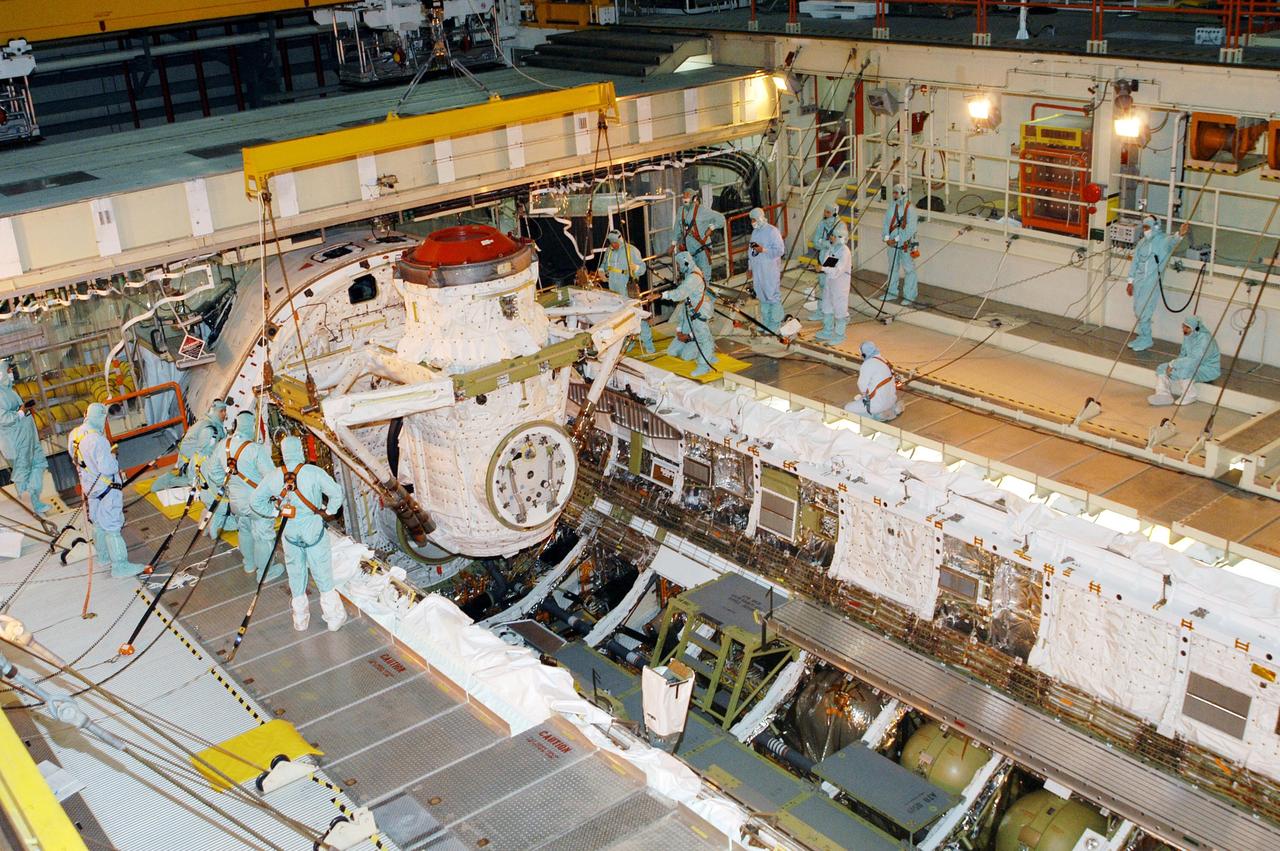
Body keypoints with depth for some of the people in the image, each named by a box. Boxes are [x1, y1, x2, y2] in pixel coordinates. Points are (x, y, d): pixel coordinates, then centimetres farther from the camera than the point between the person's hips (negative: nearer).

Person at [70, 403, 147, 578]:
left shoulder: (74, 434, -3)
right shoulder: (97, 440, -30)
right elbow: (107, 468, -30)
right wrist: (113, 458, -8)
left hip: (89, 486, 9)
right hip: (106, 490, -9)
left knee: (99, 524, 24)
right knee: (112, 528, -2)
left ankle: (104, 555, 40)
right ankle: (120, 566, 4)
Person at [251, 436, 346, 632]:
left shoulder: (274, 476, -4)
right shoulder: (314, 472, -14)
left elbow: (257, 501, 1)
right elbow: (336, 493, -18)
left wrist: (274, 511, 9)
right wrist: (328, 511, -3)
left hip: (290, 529, 3)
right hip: (313, 526, -3)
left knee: (296, 573, 17)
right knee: (322, 573, 7)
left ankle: (300, 618, 27)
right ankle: (333, 617, 15)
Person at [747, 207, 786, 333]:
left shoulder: (772, 231, -11)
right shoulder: (755, 232, 12)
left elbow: (780, 250, -15)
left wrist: (763, 250, -22)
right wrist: (750, 266, 18)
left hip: (771, 270, -7)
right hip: (757, 270, 7)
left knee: (773, 296, -3)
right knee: (762, 296, 12)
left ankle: (775, 325, 2)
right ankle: (765, 322, 21)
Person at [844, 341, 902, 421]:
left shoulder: (868, 364, -19)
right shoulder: (885, 361, 8)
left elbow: (862, 387, -13)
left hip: (878, 403, -8)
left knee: (848, 409, 2)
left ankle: (877, 415, -7)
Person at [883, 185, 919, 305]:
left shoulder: (910, 209, -16)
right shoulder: (892, 207, 3)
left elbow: (910, 229, -20)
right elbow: (886, 223, 4)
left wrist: (896, 239, -19)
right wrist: (887, 238, -10)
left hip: (906, 244, -7)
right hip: (892, 243, 7)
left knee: (908, 269, 2)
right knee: (892, 268, 16)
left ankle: (909, 296, 9)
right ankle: (892, 293, 29)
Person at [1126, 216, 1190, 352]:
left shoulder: (1162, 241, -7)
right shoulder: (1141, 243, 11)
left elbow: (1171, 241, -31)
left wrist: (1179, 235, -54)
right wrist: (1131, 280, 14)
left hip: (1152, 281, -6)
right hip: (1138, 281, 6)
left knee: (1144, 311, -8)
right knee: (1138, 310, 12)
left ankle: (1145, 339, 3)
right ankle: (1140, 336, 25)